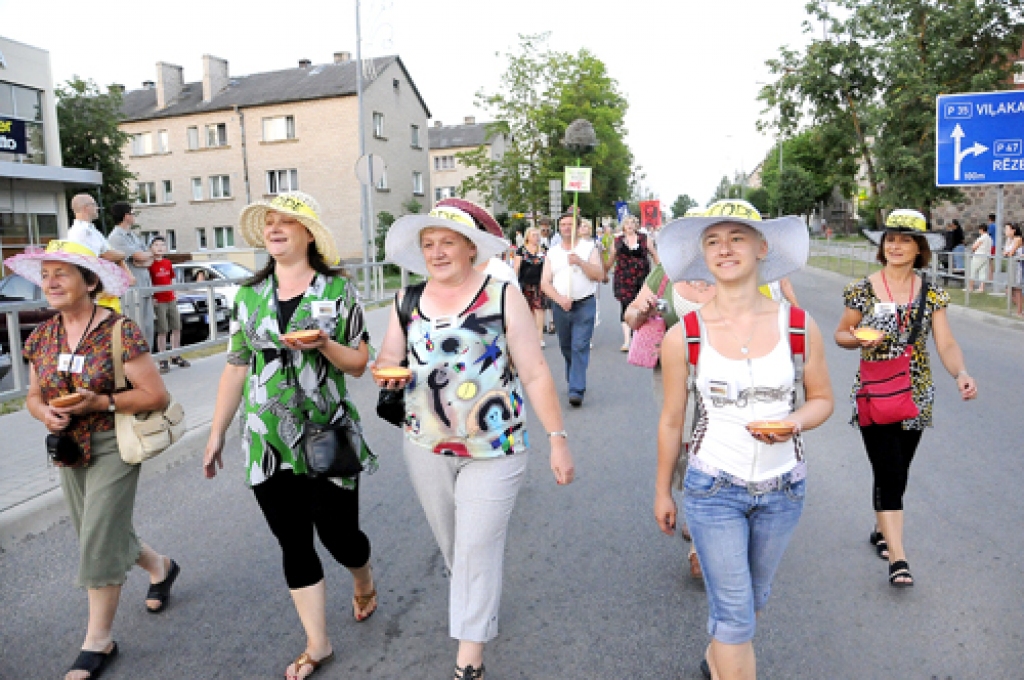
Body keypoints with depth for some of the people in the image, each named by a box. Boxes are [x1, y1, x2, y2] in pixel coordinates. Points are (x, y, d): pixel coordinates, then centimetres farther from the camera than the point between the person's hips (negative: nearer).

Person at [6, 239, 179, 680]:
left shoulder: (120, 331, -18)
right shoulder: (41, 337, 1)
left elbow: (157, 396, -17)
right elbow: (34, 396, 10)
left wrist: (98, 403, -25)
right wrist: (45, 413, -12)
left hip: (113, 447, -7)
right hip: (69, 449, 7)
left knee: (98, 542, -4)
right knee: (101, 536, 17)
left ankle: (98, 642, 15)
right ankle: (161, 567, 46)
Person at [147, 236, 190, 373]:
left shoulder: (168, 263, 9)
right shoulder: (150, 264, -9)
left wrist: (174, 294, 12)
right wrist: (151, 297, -16)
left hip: (171, 300, 6)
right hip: (159, 302, -6)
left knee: (176, 328, 11)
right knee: (162, 331, -3)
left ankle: (175, 356, 23)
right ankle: (163, 360, 5)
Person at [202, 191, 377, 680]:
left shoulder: (337, 290, -3)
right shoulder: (249, 294, 6)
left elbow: (358, 365, -1)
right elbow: (236, 367, 10)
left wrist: (323, 343, -20)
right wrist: (216, 434, 10)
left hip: (328, 435, -3)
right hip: (267, 441, 3)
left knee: (338, 534, 5)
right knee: (293, 544, 9)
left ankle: (364, 582, 42)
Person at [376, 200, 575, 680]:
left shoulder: (502, 297, -9)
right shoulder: (407, 300, 4)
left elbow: (535, 374, -7)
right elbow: (387, 358, 13)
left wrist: (558, 439, -9)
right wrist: (386, 371, -11)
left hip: (493, 450, -4)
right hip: (426, 447, 5)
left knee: (477, 549, -1)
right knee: (449, 542, 19)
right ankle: (479, 605, 47)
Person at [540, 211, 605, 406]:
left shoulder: (589, 248, 5)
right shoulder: (552, 253, 10)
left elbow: (600, 275, -6)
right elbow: (545, 283, 3)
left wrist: (580, 262, -18)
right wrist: (560, 299, -14)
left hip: (585, 305, -3)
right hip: (560, 306, 4)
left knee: (580, 347, -12)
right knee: (566, 347, 13)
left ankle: (577, 390, -14)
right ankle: (573, 380, 32)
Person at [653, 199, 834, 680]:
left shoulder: (799, 327, -9)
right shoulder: (683, 336, -12)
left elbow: (822, 399, 4)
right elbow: (671, 420, -2)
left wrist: (794, 424, -19)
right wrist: (662, 490, 7)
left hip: (782, 489, 3)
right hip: (713, 489, -3)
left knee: (751, 599, 23)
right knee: (735, 613, 2)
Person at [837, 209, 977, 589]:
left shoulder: (932, 294, 1)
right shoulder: (863, 290, -5)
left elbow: (946, 344, -6)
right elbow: (841, 334, 4)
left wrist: (961, 374, -24)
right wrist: (861, 339, -18)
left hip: (916, 396, 3)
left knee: (897, 471, 14)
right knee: (889, 472, -8)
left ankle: (881, 530, 36)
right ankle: (898, 558, -4)